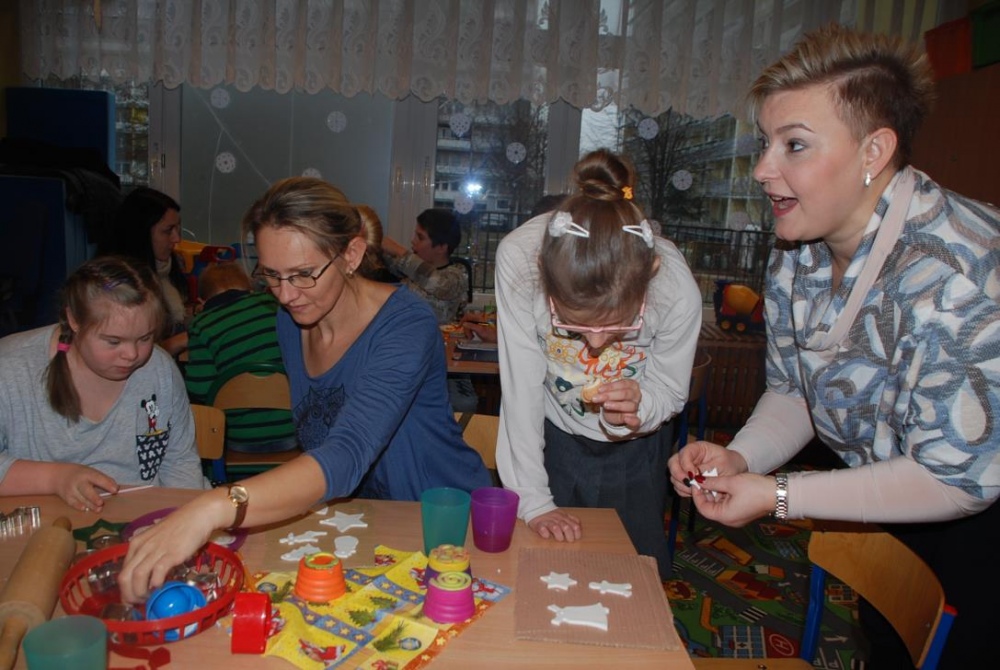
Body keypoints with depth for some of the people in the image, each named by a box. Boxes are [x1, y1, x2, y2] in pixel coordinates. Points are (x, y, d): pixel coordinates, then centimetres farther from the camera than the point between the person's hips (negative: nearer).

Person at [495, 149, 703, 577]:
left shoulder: (677, 289, -32)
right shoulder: (518, 259, -34)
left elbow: (672, 390, -13)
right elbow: (521, 387, -24)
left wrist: (640, 406, -36)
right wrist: (532, 500, -21)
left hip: (635, 445, 1)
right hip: (552, 434, 0)